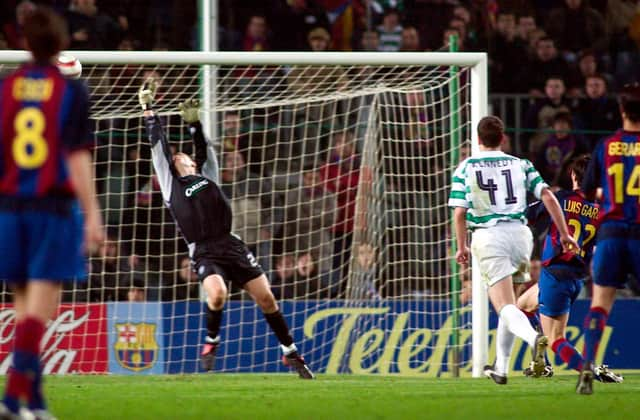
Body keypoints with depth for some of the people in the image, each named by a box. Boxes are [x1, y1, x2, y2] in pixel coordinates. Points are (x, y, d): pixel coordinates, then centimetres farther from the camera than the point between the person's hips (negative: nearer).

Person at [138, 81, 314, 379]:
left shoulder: (208, 176, 22)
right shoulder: (171, 184, 14)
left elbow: (204, 149, 31)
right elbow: (159, 147, 15)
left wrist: (194, 123, 22)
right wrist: (148, 109, 17)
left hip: (232, 246, 3)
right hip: (204, 252, -3)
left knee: (266, 297, -2)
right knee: (217, 293, -29)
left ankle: (290, 353, 10)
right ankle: (211, 341, -2)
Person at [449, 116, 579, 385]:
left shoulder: (465, 168, 4)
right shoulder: (521, 165, 10)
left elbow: (459, 212, -2)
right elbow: (548, 196, 2)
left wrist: (461, 247, 11)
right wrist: (564, 234, 7)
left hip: (487, 236, -3)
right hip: (519, 233, 3)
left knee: (505, 307, -12)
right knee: (508, 304, 20)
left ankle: (534, 338, -43)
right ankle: (500, 368, 22)